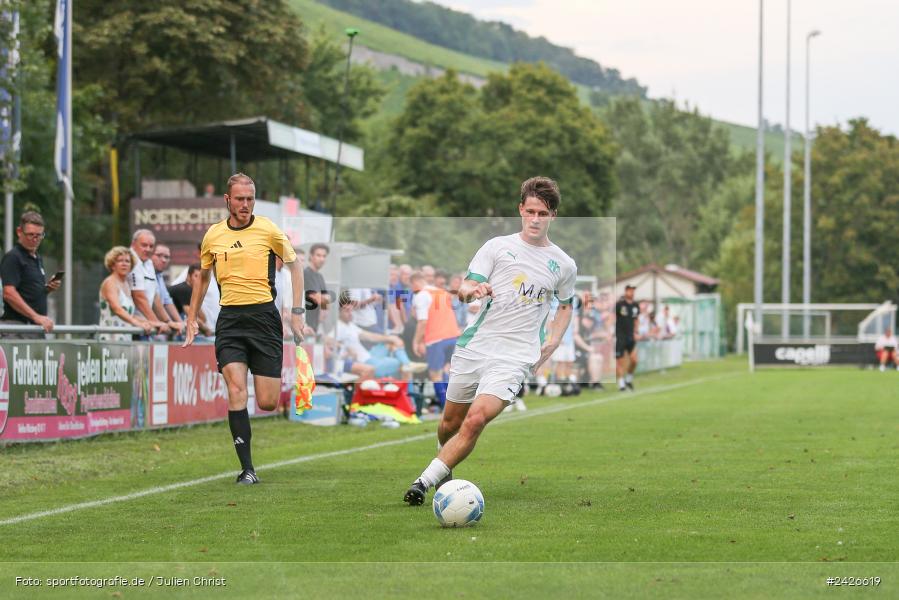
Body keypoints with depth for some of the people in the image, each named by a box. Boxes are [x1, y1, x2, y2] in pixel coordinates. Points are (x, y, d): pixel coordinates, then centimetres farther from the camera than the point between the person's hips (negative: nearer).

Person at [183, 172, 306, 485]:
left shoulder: (268, 230, -1)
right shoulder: (213, 236, 7)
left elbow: (294, 264, 9)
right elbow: (203, 276, 23)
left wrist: (297, 312, 3)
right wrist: (192, 318, 20)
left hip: (264, 316, -2)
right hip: (230, 319, 2)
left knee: (268, 403, -5)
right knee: (236, 390, -15)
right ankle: (247, 469, -12)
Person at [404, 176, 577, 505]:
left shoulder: (564, 265, 8)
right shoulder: (498, 246, 5)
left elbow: (566, 304, 26)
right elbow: (464, 289, -1)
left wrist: (552, 343, 10)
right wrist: (472, 290, -26)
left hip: (514, 358, -2)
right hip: (473, 348, 2)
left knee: (475, 420, -22)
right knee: (450, 423, 10)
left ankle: (426, 481, -16)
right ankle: (443, 459, 43)